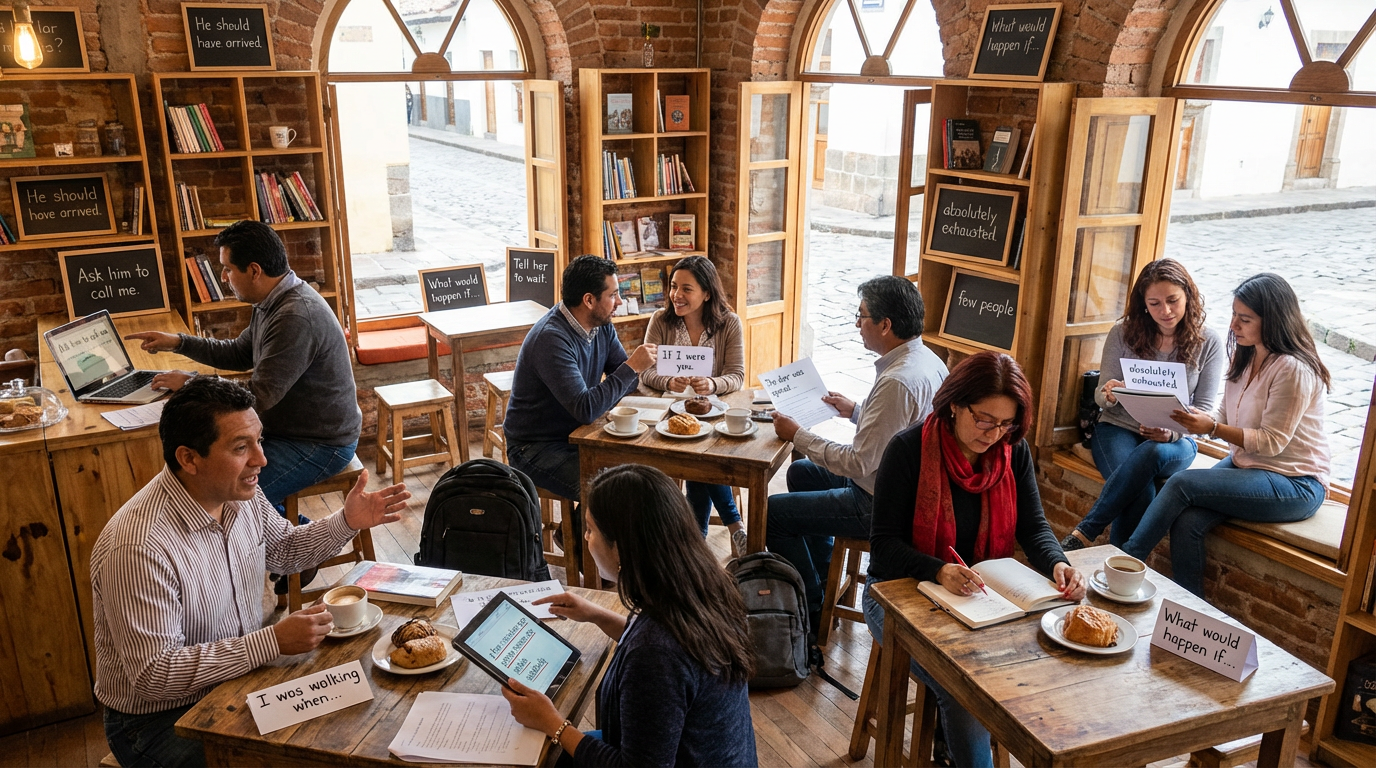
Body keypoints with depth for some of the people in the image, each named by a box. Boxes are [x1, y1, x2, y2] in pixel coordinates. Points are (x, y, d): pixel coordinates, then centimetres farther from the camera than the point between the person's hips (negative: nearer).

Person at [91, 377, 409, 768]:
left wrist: (347, 522, -3)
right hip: (161, 719, -7)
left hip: (241, 674, 7)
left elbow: (283, 548, 14)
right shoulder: (139, 548, -31)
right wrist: (272, 641, -31)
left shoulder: (240, 492, -5)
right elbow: (152, 674, -28)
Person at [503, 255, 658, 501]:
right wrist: (632, 367, -27)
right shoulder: (551, 339, -26)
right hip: (536, 448, -8)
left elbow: (626, 382, 5)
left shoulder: (601, 324, 0)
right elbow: (585, 409, -32)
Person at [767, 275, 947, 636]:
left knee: (774, 512, -3)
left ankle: (811, 614, 12)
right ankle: (821, 574, 37)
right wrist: (855, 411, 13)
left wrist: (797, 435, -18)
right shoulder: (926, 360, 1)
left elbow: (859, 463, -28)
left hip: (879, 504, -11)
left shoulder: (897, 381, -31)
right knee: (802, 472, 27)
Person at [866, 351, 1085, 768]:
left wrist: (1057, 564, -24)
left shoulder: (1013, 452, -2)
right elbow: (884, 544, -18)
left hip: (979, 590, 5)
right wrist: (940, 571, -35)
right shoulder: (909, 449, -17)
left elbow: (1033, 526, -2)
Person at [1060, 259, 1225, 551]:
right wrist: (1109, 396, -22)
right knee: (1142, 494, -33)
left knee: (1152, 453, -38)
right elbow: (1101, 396, 4)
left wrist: (1173, 433, -22)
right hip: (1118, 429, 0)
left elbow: (1203, 410, 0)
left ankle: (1083, 534, -37)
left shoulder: (1208, 343, 0)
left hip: (1174, 440, 0)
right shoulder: (1124, 333, 1)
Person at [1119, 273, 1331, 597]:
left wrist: (1212, 428, -29)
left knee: (1182, 483, -25)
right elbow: (1226, 419, 10)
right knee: (1187, 522, -21)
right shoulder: (1244, 357, 7)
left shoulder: (1293, 369, -19)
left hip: (1294, 485, -7)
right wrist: (1196, 418, -10)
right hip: (1244, 465, 7)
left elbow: (1271, 442, -19)